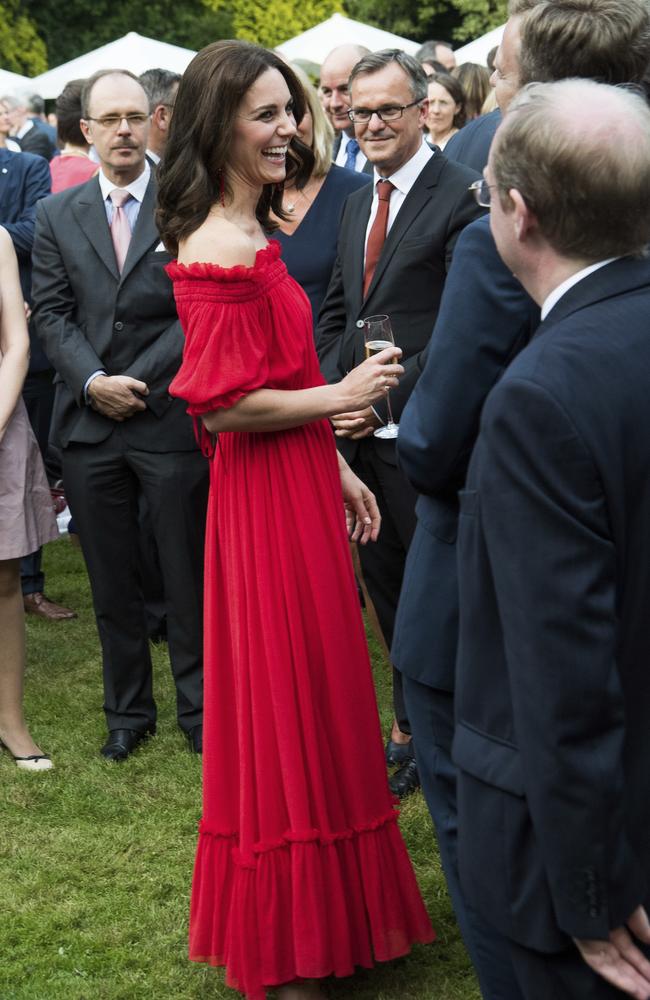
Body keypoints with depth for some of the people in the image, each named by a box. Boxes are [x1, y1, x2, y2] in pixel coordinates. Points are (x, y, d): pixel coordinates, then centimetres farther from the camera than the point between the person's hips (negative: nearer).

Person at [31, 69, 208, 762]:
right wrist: (92, 381, -10)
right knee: (111, 581, 11)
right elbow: (52, 313, 5)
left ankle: (197, 708, 20)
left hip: (170, 419, -3)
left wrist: (141, 381, -12)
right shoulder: (58, 214, 8)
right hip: (89, 423, 3)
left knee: (187, 574, 5)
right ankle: (128, 711, 25)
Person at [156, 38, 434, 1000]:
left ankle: (311, 910, 36)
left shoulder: (250, 236, 10)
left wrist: (334, 468, 13)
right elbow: (225, 405, -23)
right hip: (266, 499, -10)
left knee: (311, 696, 19)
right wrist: (342, 398, -14)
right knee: (286, 698, 2)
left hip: (295, 487, 10)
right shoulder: (221, 249, -20)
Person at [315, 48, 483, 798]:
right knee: (384, 581, 16)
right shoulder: (356, 204, 15)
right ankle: (411, 727, 31)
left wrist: (386, 403, -17)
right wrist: (330, 393, 3)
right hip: (358, 429, 8)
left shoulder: (461, 196, -12)